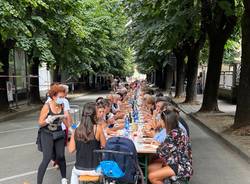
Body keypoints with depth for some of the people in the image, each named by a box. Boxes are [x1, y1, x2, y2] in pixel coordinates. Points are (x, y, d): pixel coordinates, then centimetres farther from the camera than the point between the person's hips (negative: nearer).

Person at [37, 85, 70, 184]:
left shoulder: (62, 105, -3)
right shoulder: (47, 106, -18)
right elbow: (40, 123, -15)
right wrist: (49, 119, -32)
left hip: (59, 134, 4)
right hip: (47, 135, -4)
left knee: (61, 157, 7)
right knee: (47, 159, -11)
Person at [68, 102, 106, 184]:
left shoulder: (77, 130, -6)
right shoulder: (98, 128, -15)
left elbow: (71, 150, -1)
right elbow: (104, 145, -4)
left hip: (80, 169, 3)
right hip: (95, 170, -3)